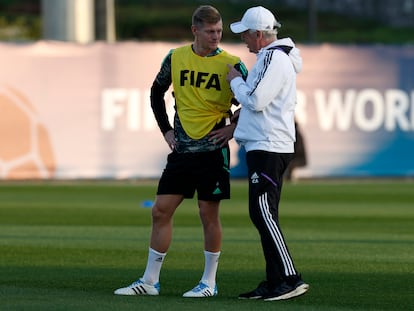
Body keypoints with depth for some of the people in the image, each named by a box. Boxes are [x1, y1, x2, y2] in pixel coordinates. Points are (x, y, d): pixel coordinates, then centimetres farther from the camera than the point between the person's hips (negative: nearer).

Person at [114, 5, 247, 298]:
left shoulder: (231, 64, -6)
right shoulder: (176, 58, 4)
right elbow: (157, 93, 18)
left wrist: (234, 128, -6)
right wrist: (166, 129, 11)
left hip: (213, 150, -4)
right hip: (181, 150, 4)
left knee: (209, 214, -1)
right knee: (161, 210, 3)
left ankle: (209, 283, 11)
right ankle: (149, 282, 10)